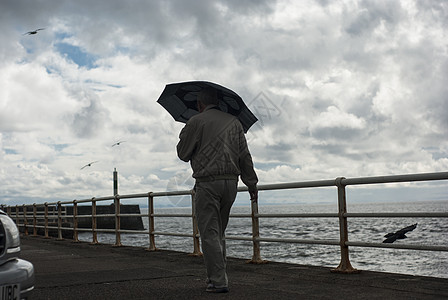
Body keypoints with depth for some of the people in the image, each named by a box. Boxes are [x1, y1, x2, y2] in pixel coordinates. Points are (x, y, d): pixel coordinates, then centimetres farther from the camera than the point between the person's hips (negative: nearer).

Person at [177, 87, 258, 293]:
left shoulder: (196, 122, -3)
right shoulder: (234, 122, 12)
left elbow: (183, 154, 1)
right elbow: (245, 156, 11)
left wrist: (185, 135, 20)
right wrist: (252, 184, 15)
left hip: (207, 182, -6)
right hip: (231, 182, 6)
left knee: (209, 233, -2)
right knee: (219, 232, 16)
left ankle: (218, 281, -4)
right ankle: (217, 275, 19)